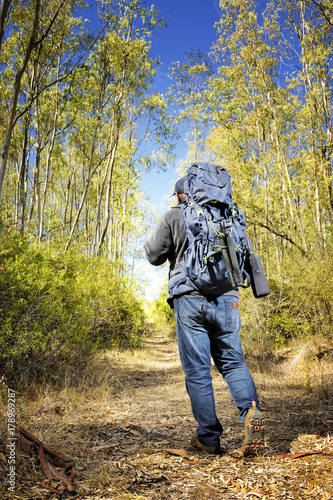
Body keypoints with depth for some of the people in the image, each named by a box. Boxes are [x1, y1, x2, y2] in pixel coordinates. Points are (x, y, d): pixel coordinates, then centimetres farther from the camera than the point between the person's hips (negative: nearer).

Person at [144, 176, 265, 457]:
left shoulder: (172, 217, 4)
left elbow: (154, 255, 4)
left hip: (190, 298, -3)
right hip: (227, 298, 3)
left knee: (197, 370, 4)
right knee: (233, 362, 13)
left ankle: (209, 437, 9)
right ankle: (251, 411, -10)